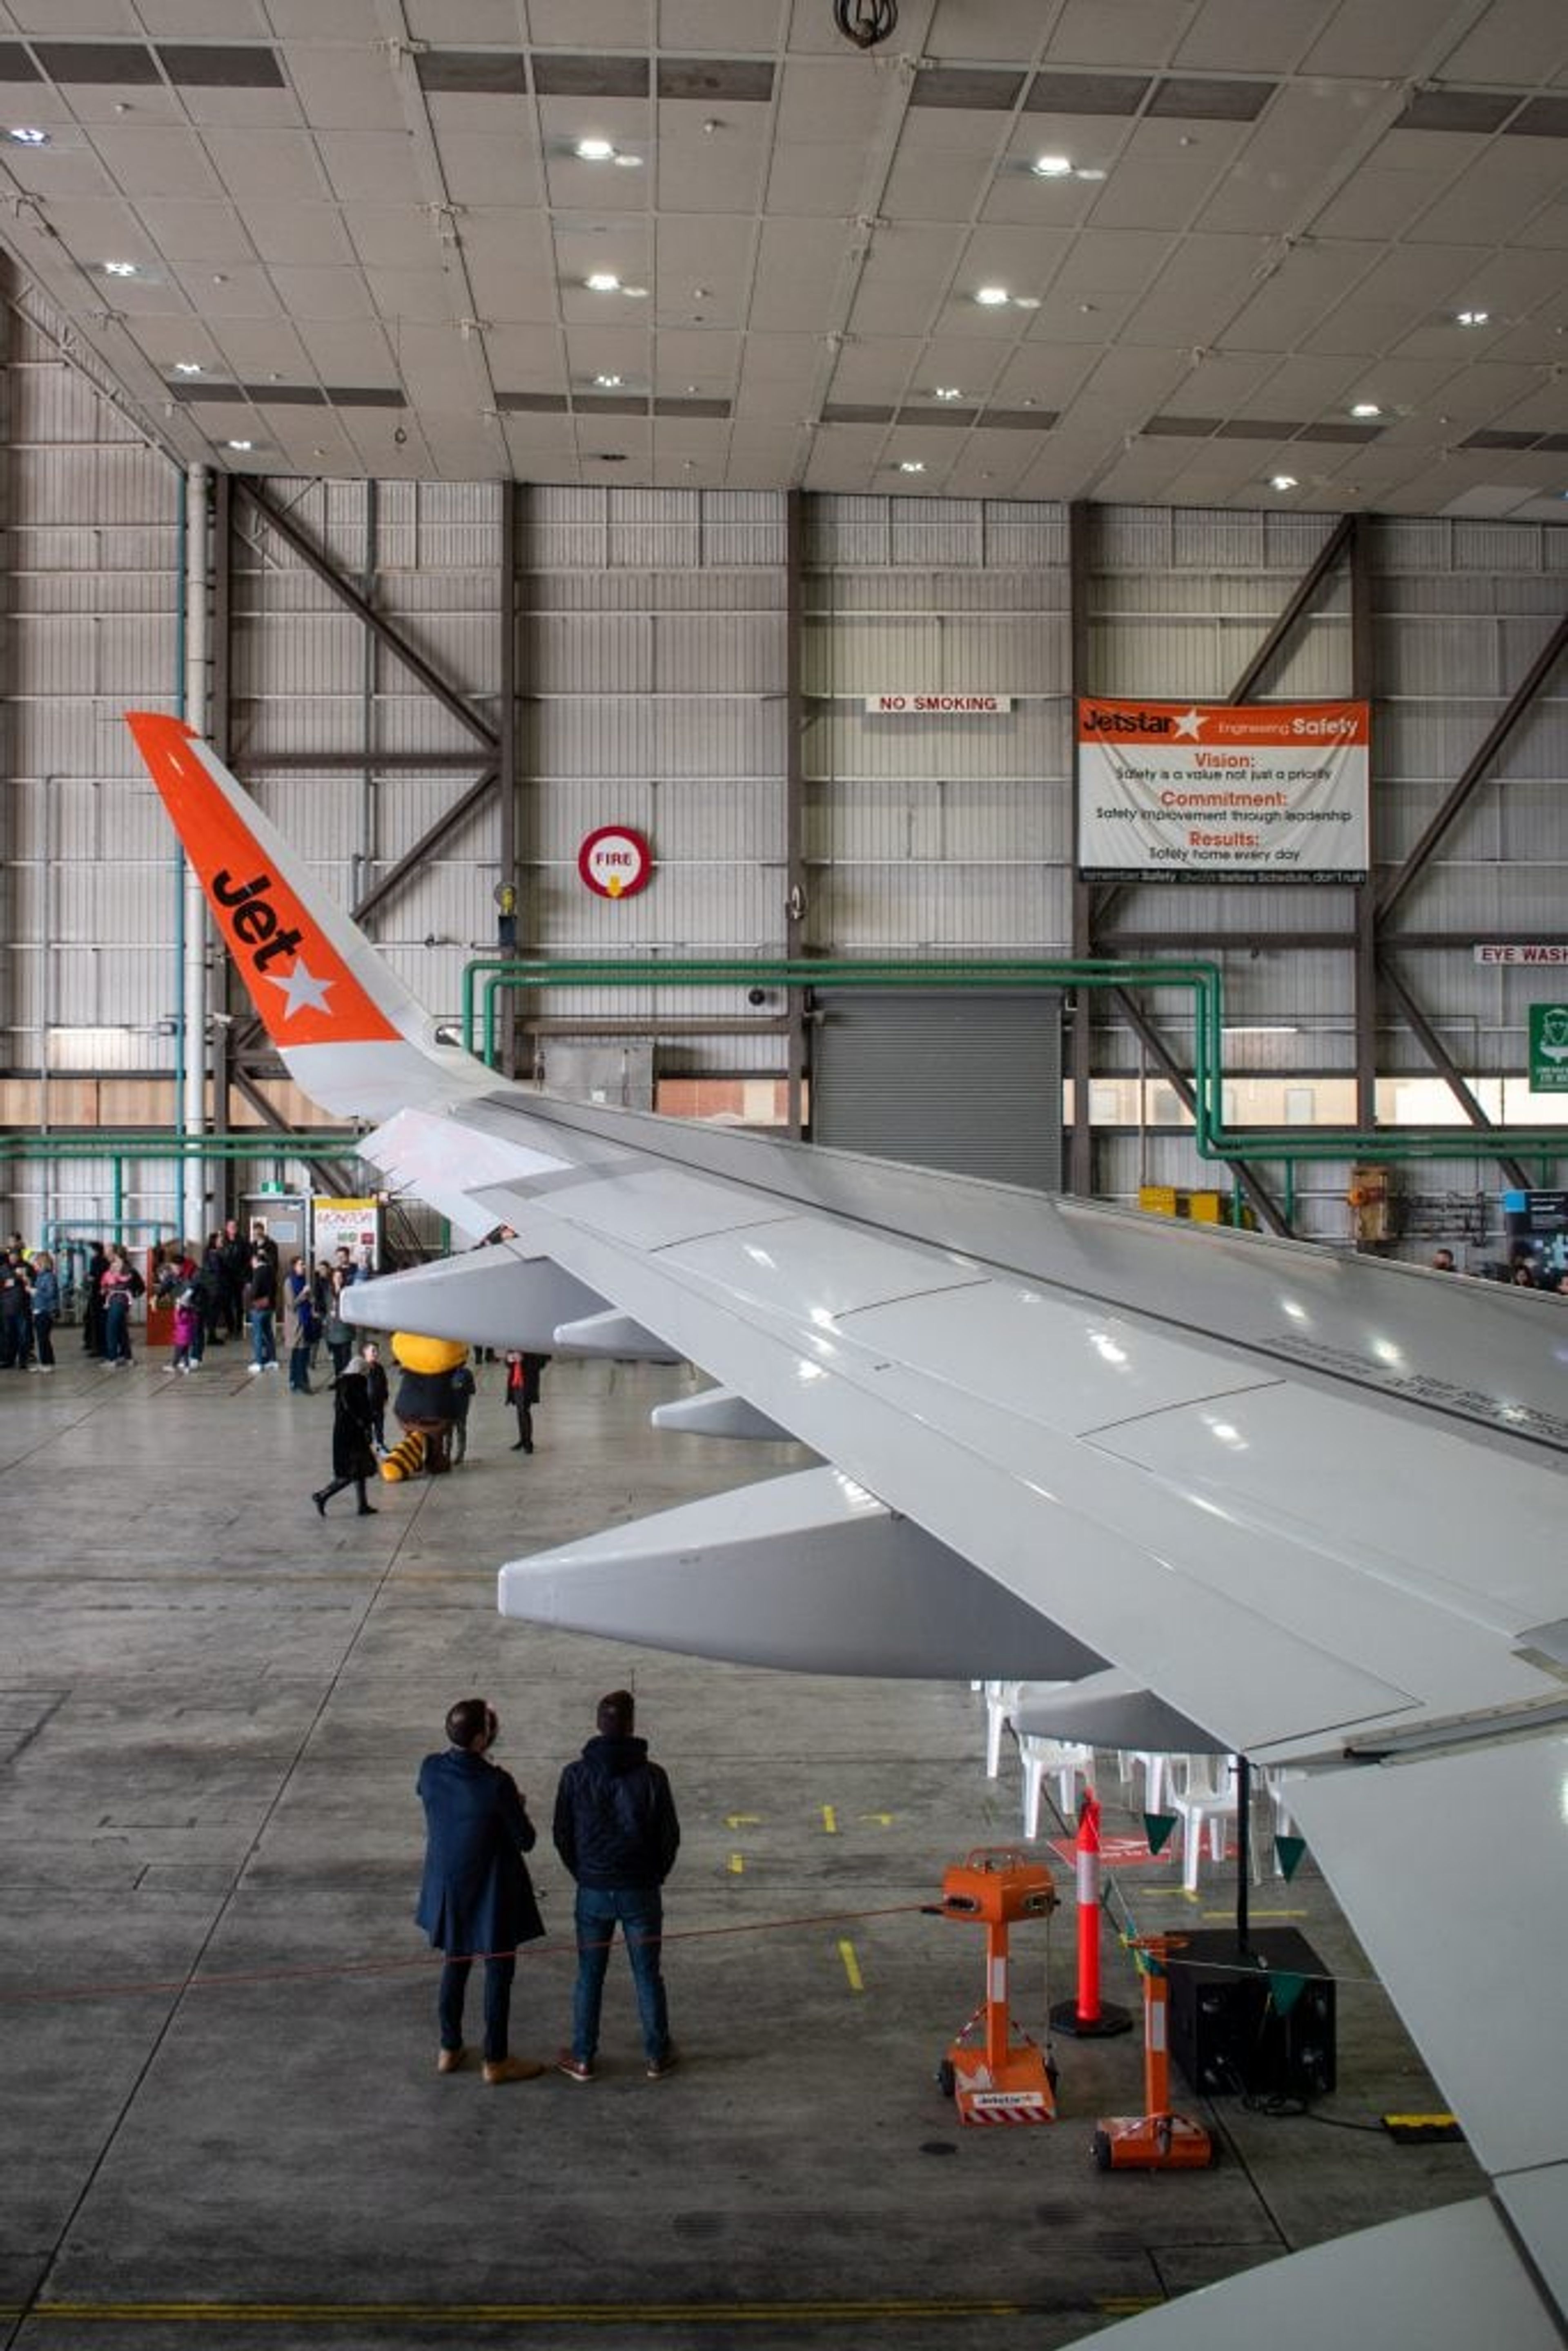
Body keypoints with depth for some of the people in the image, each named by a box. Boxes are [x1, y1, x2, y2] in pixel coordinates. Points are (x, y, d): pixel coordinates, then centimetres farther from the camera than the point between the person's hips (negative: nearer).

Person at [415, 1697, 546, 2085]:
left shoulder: (430, 1770, -12)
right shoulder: (497, 1784, -28)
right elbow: (526, 1841, -18)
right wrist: (518, 1806, 1)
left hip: (448, 1887, 5)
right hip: (491, 1892, -5)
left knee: (455, 1966, 23)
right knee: (498, 1973, 12)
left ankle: (449, 2050, 36)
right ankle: (496, 2061, 24)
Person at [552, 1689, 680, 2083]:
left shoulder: (576, 1775, -10)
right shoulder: (652, 1776, -13)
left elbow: (562, 1834, -1)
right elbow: (670, 1836, -6)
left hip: (593, 1891, 1)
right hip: (641, 1891, -1)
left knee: (589, 1976, 13)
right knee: (648, 1976, 12)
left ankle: (583, 2059, 22)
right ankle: (658, 2057, 22)